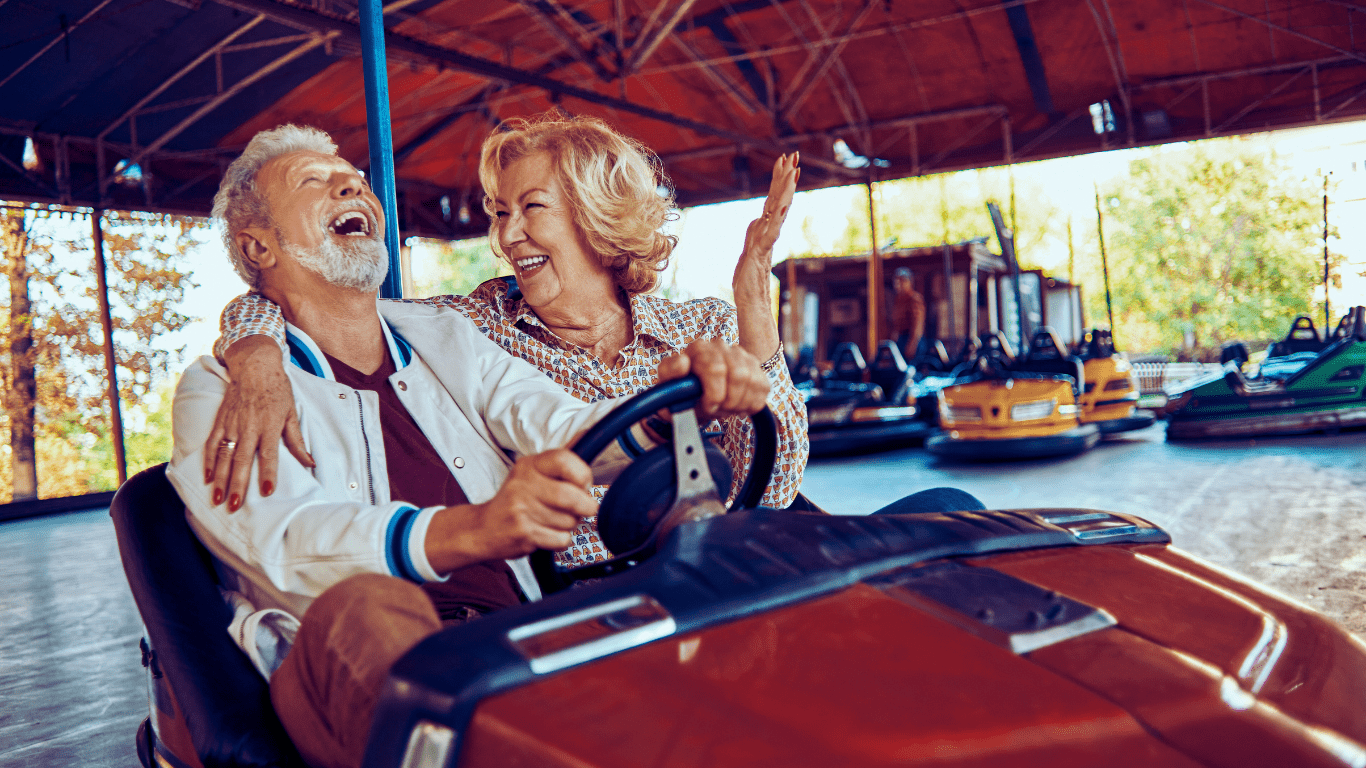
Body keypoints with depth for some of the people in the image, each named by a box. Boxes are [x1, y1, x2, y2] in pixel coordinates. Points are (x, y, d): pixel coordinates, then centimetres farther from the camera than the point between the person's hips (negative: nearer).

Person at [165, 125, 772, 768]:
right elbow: (286, 538, -13)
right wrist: (470, 530, -33)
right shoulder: (219, 389, 7)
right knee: (364, 607, -37)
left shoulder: (447, 337, 22)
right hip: (350, 675, -3)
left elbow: (559, 430, 6)